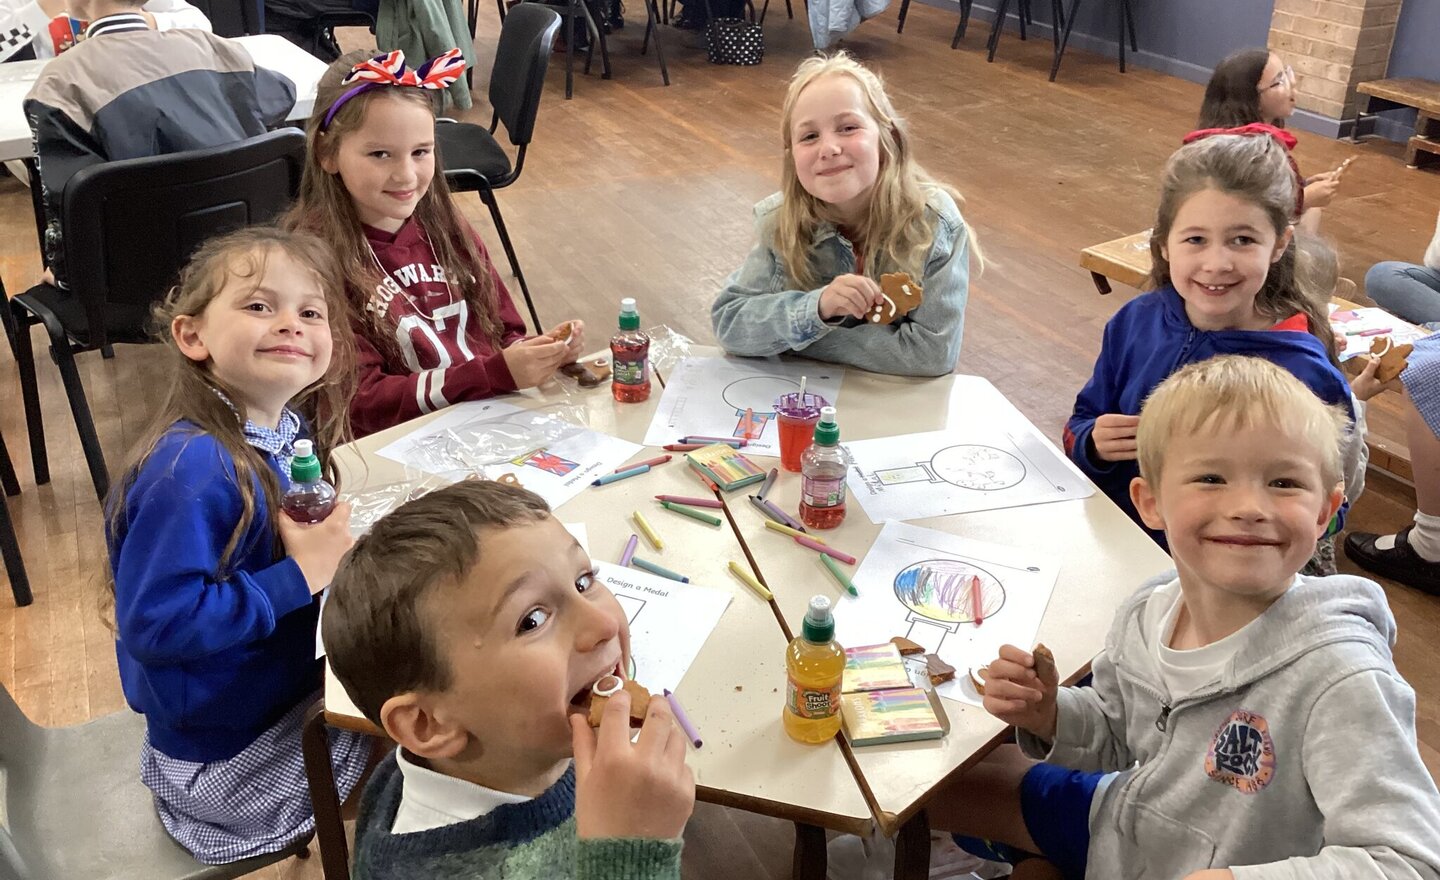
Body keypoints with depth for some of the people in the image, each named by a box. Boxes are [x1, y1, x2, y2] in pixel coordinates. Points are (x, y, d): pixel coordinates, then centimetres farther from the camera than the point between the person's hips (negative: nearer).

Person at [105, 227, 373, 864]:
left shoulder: (286, 431, -5)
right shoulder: (191, 471, -30)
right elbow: (152, 624, -30)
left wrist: (331, 542, -9)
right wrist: (300, 575, -28)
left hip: (293, 681, 7)